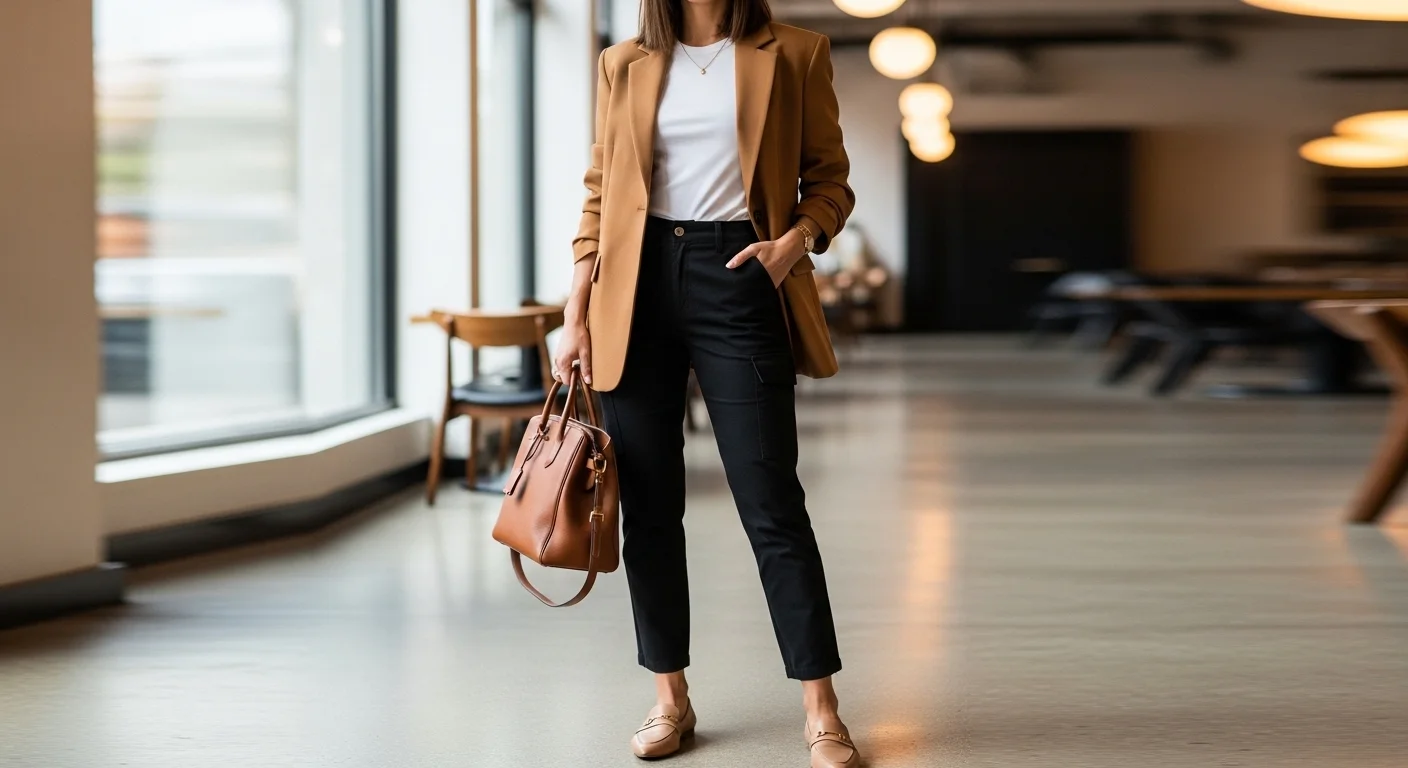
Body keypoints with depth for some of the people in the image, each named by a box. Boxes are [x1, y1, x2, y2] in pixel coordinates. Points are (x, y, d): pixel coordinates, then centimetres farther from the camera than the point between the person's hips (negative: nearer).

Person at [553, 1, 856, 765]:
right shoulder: (624, 66, 10)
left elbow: (829, 178, 8)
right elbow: (600, 194, 11)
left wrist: (795, 241, -12)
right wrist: (576, 315, 5)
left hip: (737, 279, -2)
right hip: (640, 282, 3)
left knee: (771, 503, -5)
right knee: (648, 505, 5)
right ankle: (670, 698, 17)